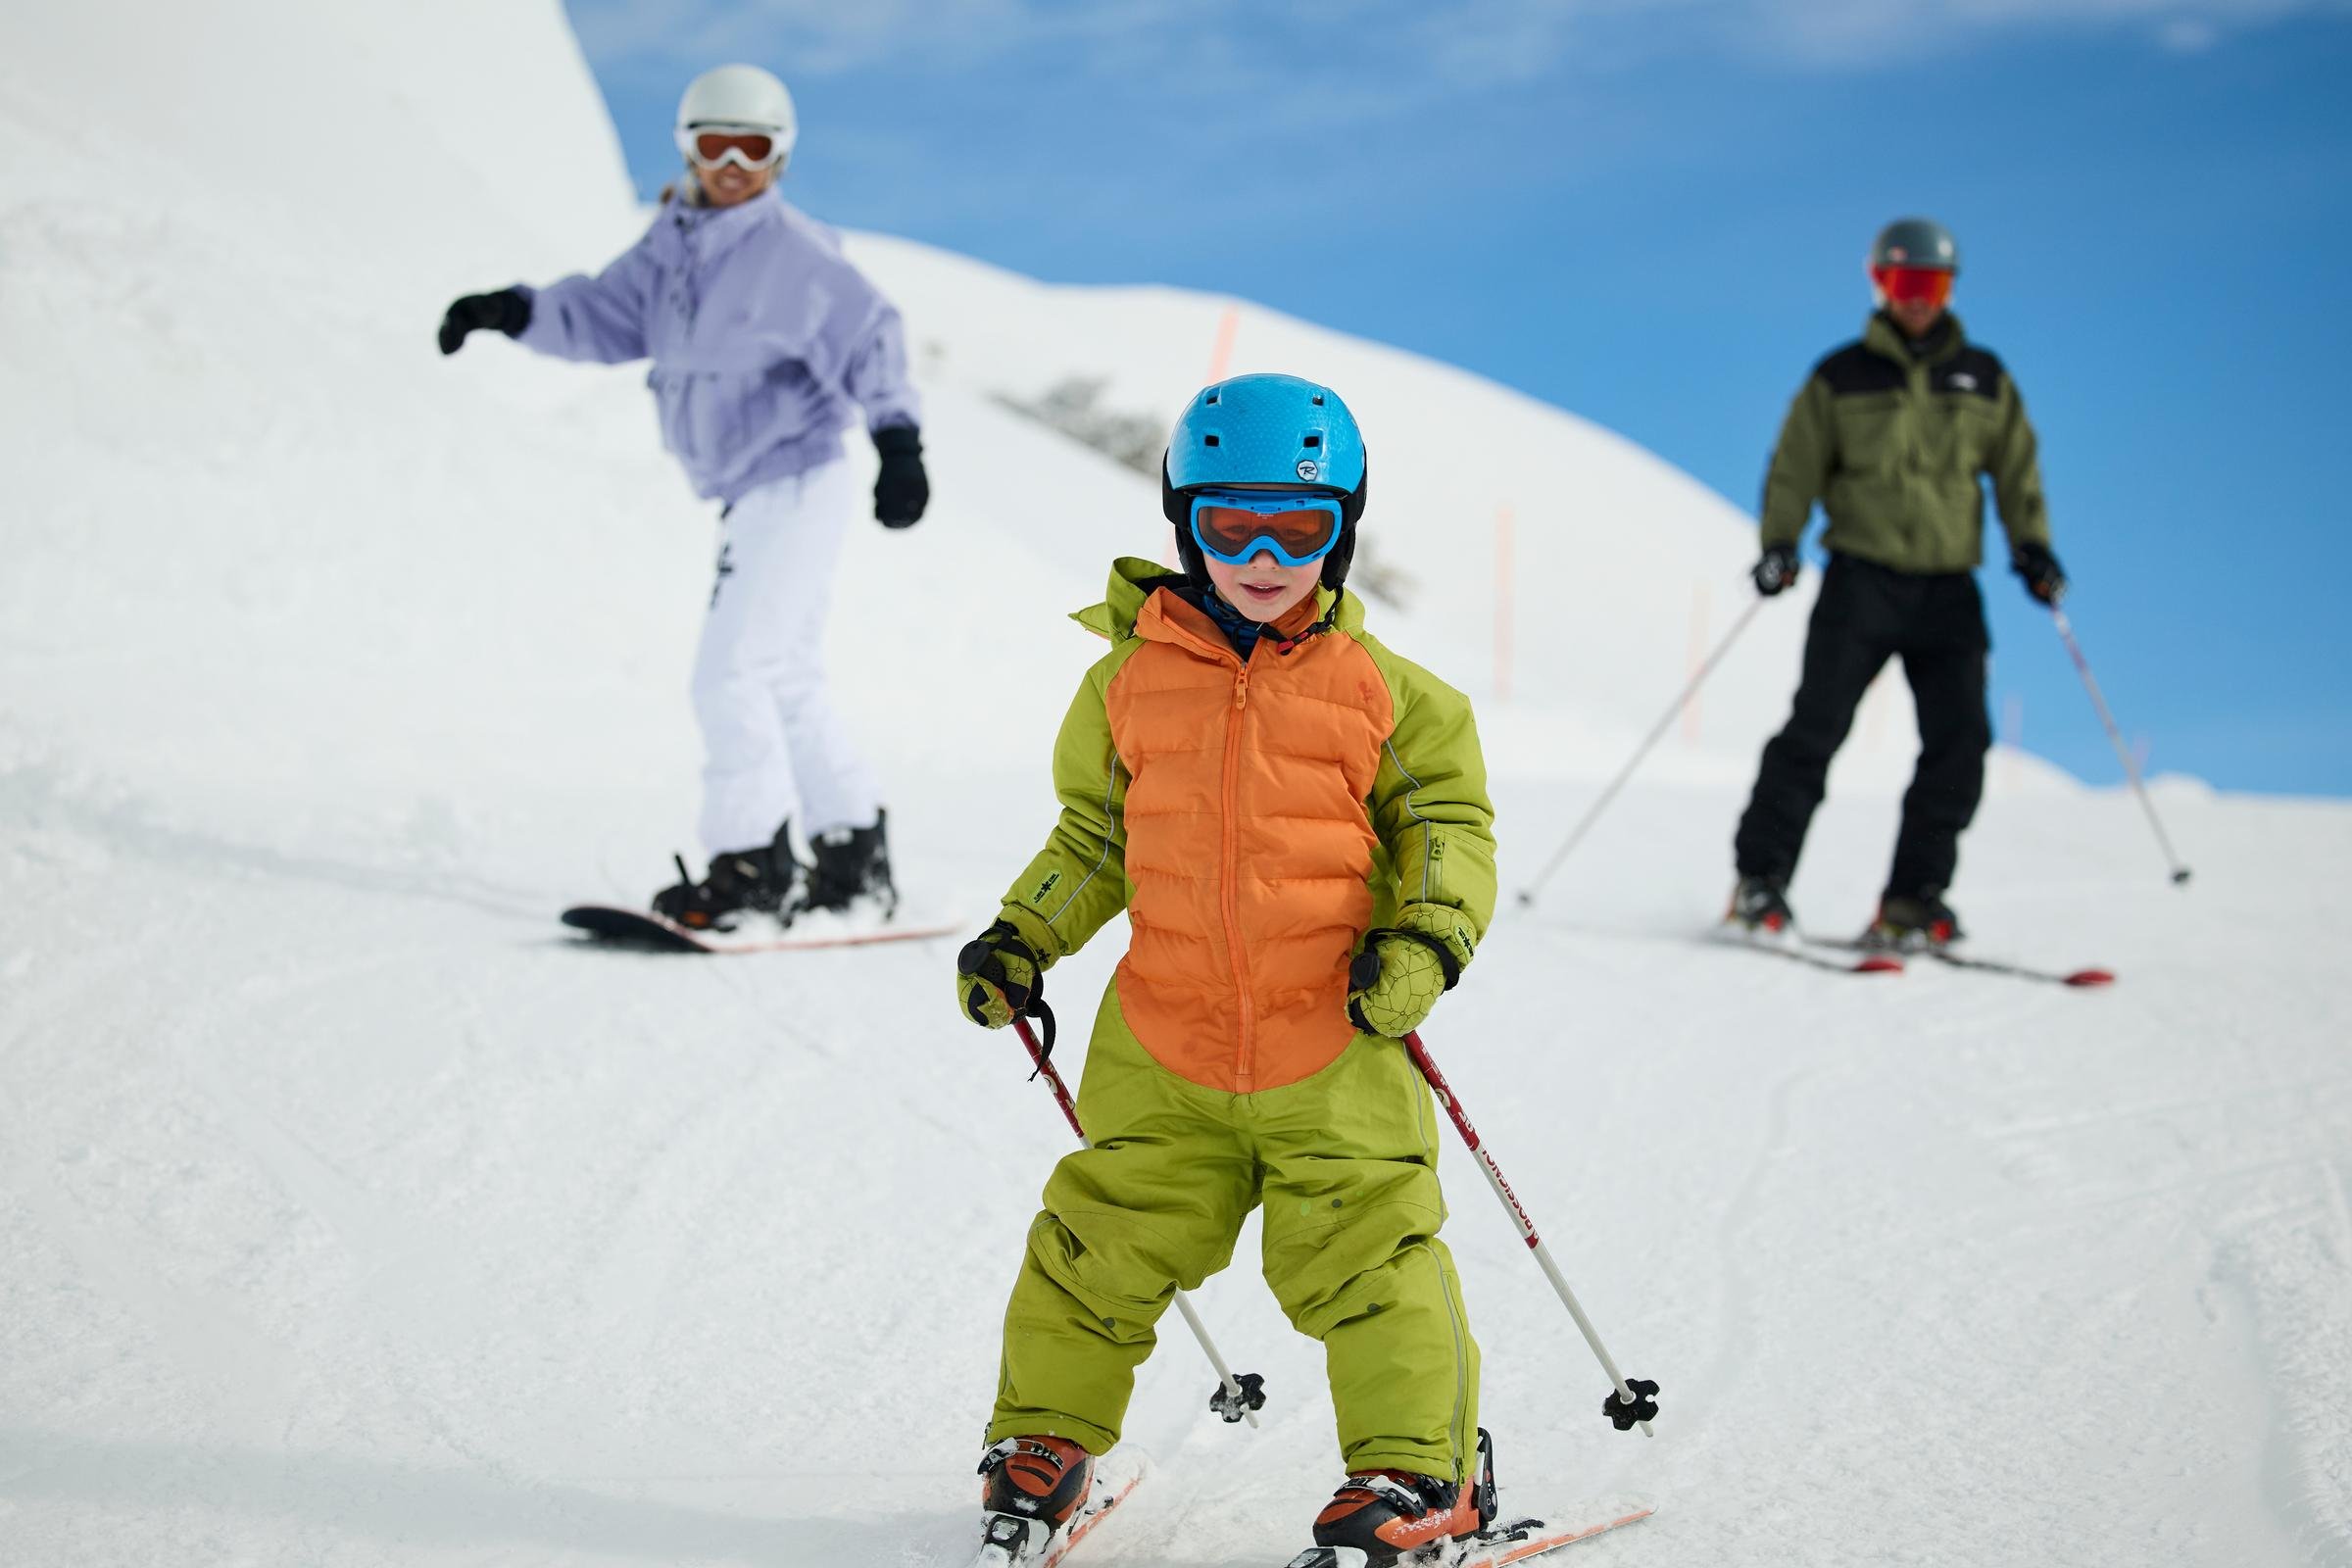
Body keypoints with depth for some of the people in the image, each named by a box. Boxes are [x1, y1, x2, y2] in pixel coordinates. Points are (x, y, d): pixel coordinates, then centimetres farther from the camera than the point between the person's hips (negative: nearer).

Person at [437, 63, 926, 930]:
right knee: (787, 685, 15)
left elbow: (870, 337, -21)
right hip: (751, 495, 9)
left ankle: (754, 869, -6)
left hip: (799, 486, -9)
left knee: (732, 671, -13)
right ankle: (855, 863, 24)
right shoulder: (673, 242, 9)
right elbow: (608, 314, 11)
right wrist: (516, 312, -5)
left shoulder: (796, 252, -15)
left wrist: (897, 438, -33)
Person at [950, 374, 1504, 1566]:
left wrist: (1425, 938, -11)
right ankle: (1044, 1435, 28)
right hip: (1165, 1043, 2)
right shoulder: (1131, 678, 4)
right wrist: (1023, 940, 7)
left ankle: (1420, 1467, 11)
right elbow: (1094, 835, 16)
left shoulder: (1380, 689, -1)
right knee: (1105, 1244, 8)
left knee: (1364, 1256, -4)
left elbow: (1448, 821, 5)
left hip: (1335, 1044, -2)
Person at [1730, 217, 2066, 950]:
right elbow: (1795, 469, 5)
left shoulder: (1984, 380, 13)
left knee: (1959, 739, -5)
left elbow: (2017, 468, 16)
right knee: (1818, 725, -12)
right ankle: (1760, 878, -6)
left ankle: (1913, 899, 2)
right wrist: (1779, 544, -8)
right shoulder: (1841, 379, 5)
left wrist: (2031, 544, 3)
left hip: (1948, 587, 3)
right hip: (1862, 578, -3)